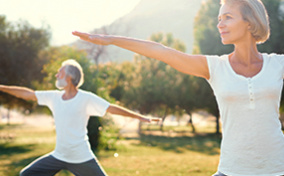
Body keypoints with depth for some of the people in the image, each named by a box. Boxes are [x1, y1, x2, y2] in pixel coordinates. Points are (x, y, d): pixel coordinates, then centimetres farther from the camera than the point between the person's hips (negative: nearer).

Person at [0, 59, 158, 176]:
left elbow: (113, 108, -13)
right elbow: (27, 94, 9)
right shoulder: (54, 97, 2)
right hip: (58, 157, 5)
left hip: (82, 159, -5)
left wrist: (140, 117, -17)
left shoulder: (86, 99, -12)